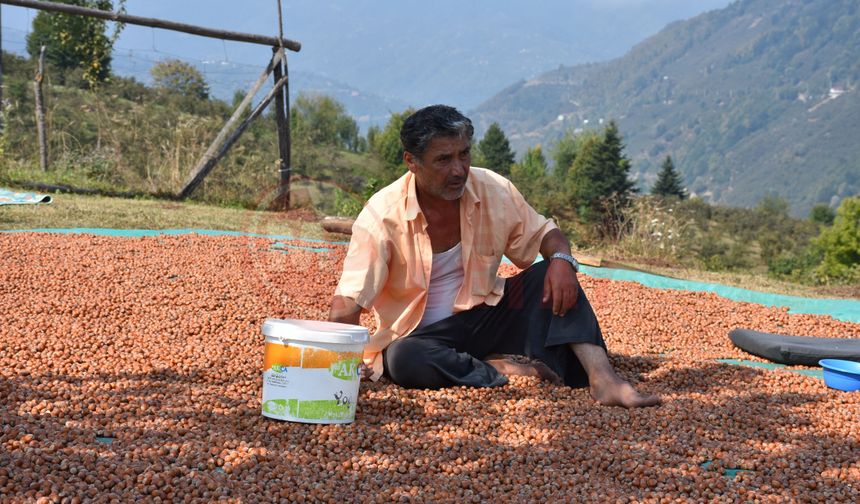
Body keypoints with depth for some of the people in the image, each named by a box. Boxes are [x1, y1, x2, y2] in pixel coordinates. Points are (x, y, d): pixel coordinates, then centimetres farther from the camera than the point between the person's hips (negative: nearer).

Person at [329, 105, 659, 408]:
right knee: (403, 359, -38)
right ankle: (506, 371, -21)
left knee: (552, 275, -18)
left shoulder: (494, 190, -8)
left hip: (483, 317, 4)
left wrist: (561, 260, -20)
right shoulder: (382, 215, -19)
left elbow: (544, 234, 4)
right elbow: (348, 302, -23)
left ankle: (602, 378, -30)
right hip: (420, 335, -3)